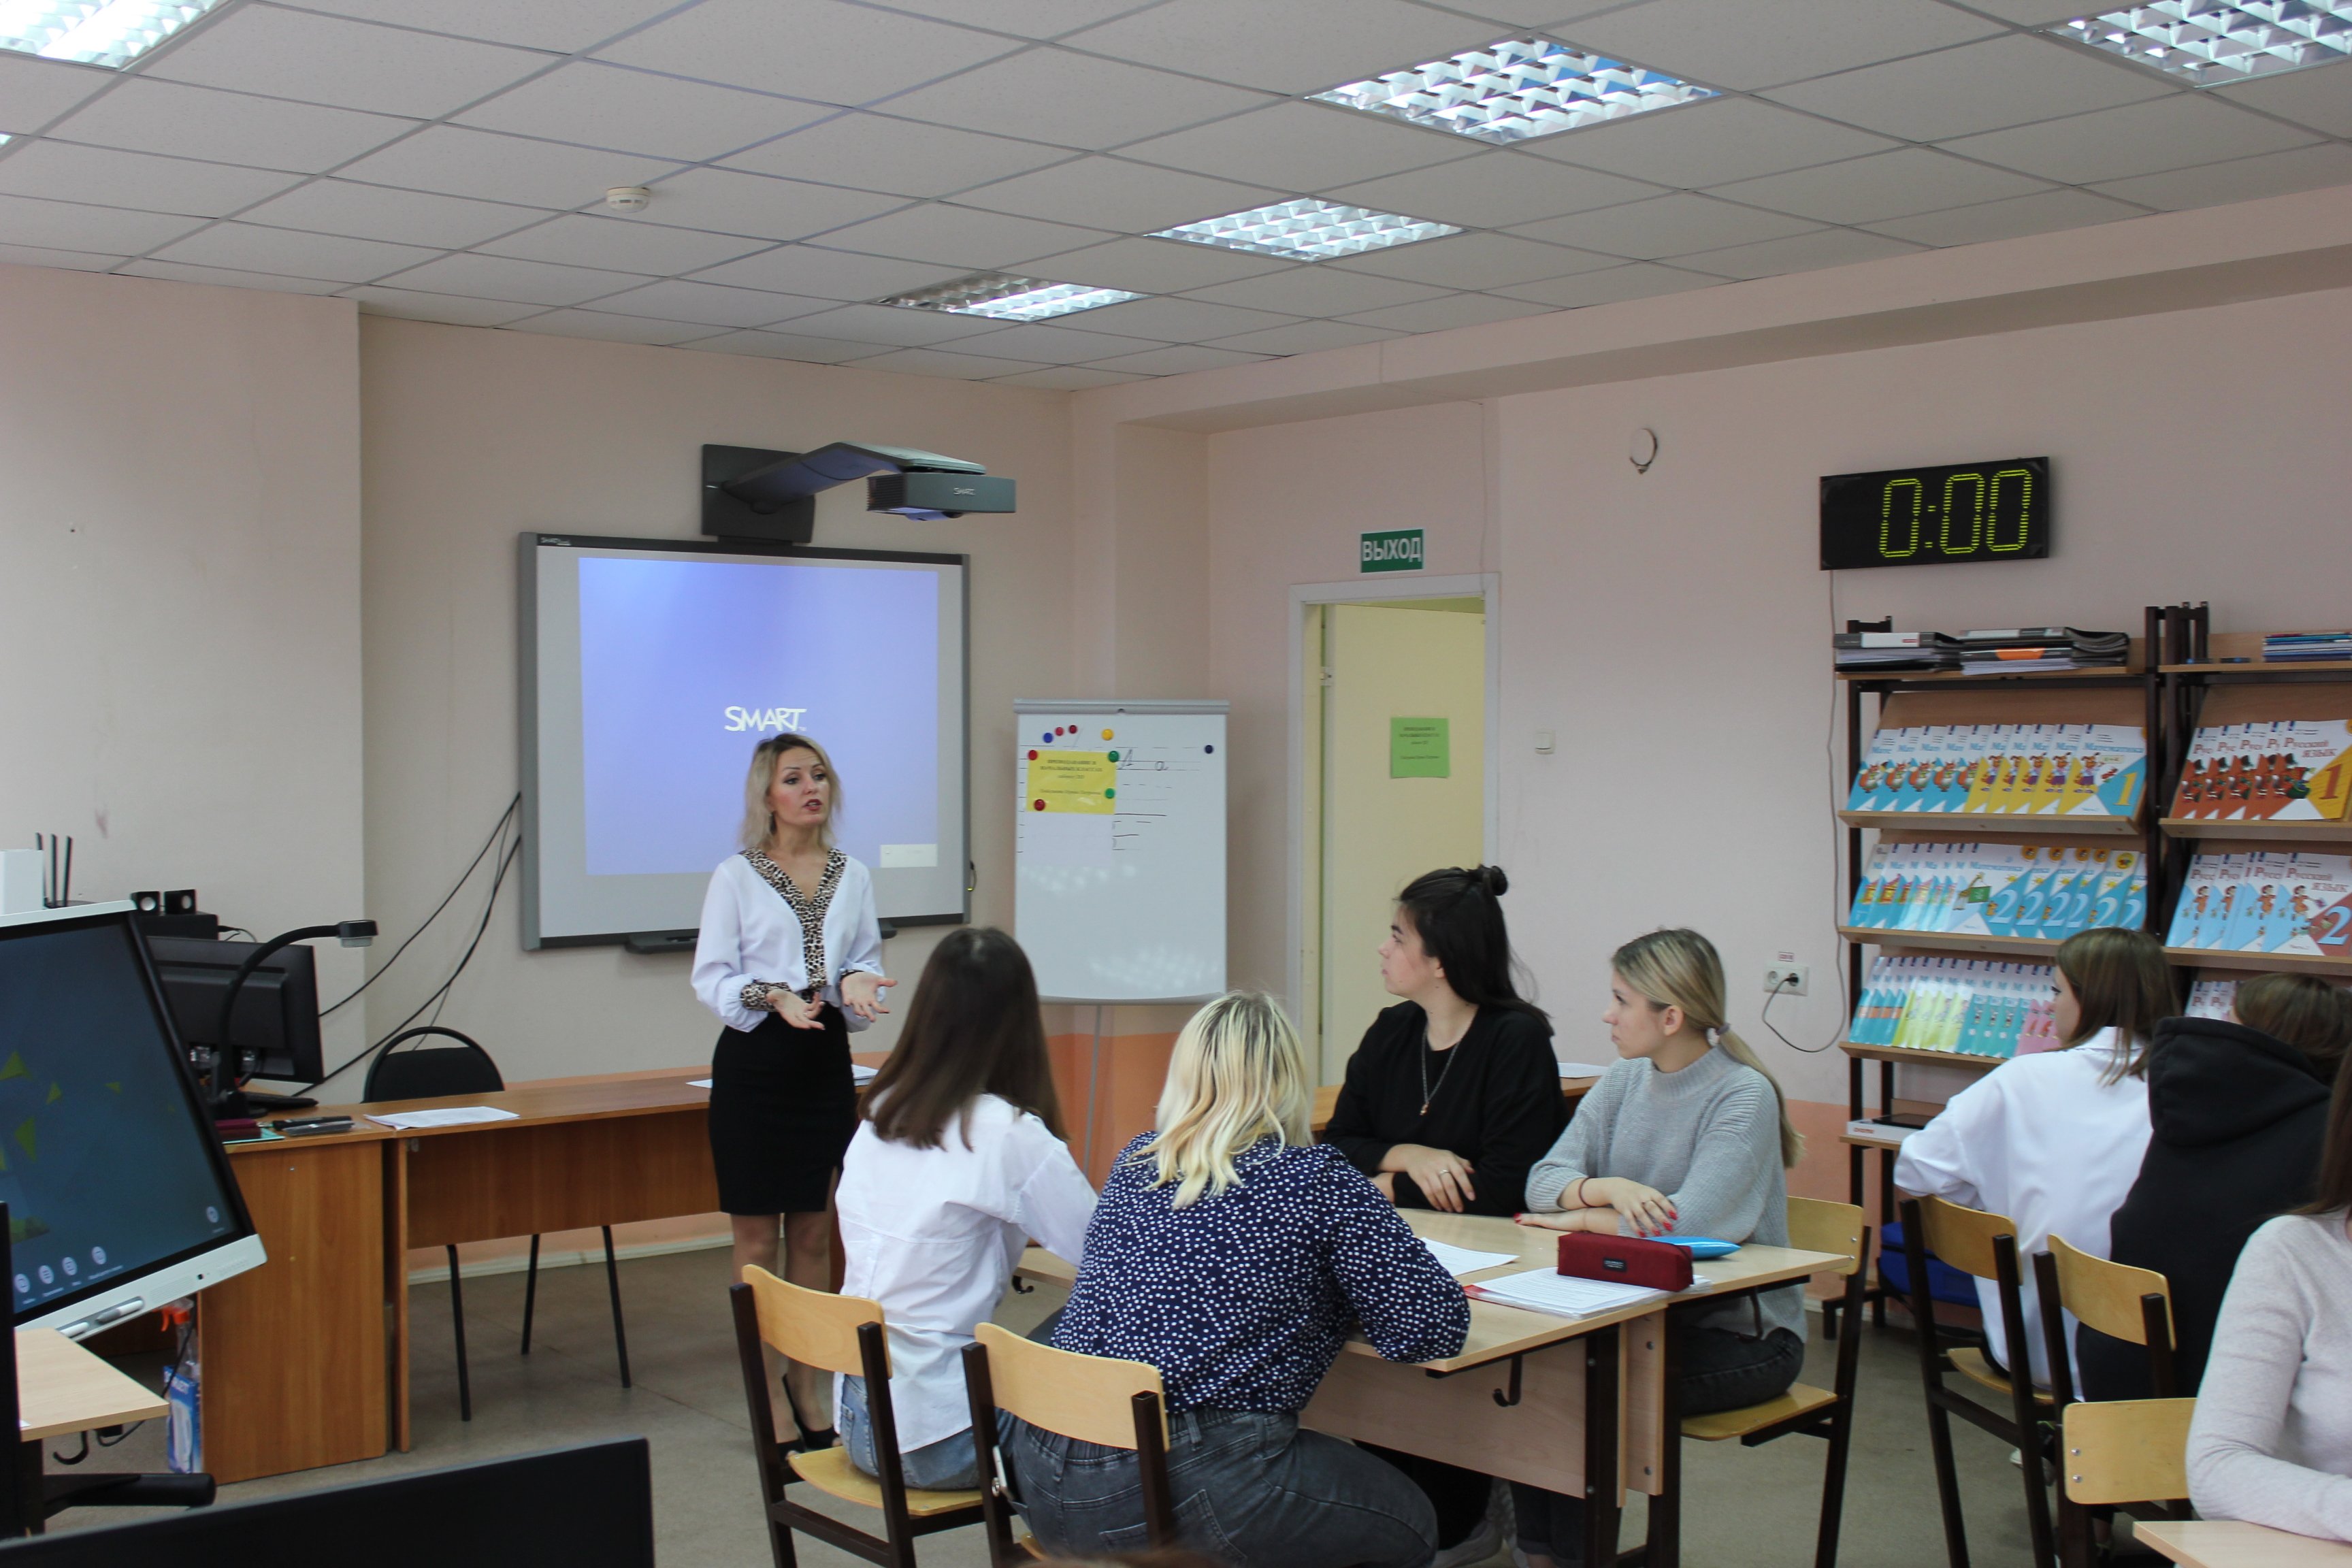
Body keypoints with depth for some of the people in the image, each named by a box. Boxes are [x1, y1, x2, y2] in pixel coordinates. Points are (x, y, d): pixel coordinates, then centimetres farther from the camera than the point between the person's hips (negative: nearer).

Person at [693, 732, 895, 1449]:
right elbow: (710, 978, -6)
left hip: (826, 1060, 4)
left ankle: (806, 1386, 20)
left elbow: (869, 962, 11)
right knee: (758, 1236, 2)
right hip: (754, 1061, -3)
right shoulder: (736, 877, -3)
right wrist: (772, 998, -23)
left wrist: (858, 984, -12)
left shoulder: (853, 876, 8)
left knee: (815, 1233, 9)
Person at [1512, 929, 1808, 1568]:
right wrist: (1605, 1189, -25)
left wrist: (1577, 1217, -16)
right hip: (1646, 1309, 6)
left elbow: (1688, 1223, -27)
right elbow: (1544, 1179, -4)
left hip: (1742, 1332, -6)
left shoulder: (1744, 1096, -15)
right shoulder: (1623, 1081, 5)